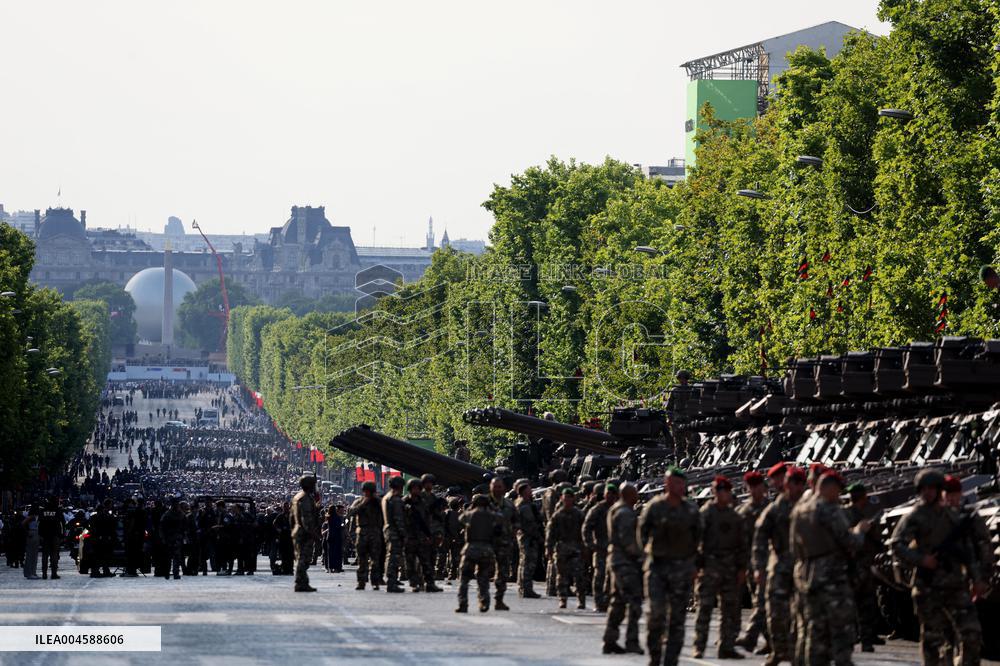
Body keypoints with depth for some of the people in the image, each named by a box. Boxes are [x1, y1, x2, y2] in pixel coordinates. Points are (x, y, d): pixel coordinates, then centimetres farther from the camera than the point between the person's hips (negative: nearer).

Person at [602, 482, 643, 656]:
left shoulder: (614, 510, 17)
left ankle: (609, 641, 15)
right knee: (634, 602, -10)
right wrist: (641, 554, -13)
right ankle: (632, 641, -13)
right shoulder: (625, 513, -14)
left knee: (617, 603, 13)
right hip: (626, 562, -11)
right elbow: (627, 540, -20)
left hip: (615, 560, 11)